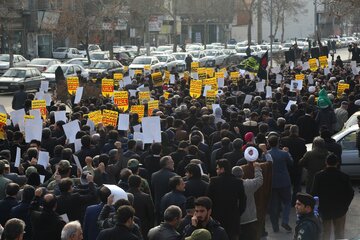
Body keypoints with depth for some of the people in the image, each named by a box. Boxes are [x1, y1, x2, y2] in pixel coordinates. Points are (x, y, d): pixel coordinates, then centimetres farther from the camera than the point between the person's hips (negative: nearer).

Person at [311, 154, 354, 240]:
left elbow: (314, 193, -10)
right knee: (339, 233, 14)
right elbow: (350, 193, -6)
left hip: (324, 209, 0)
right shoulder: (344, 177, -11)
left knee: (325, 233, 13)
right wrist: (345, 205, 7)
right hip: (340, 210, 0)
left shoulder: (319, 176, -11)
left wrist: (317, 206, 3)